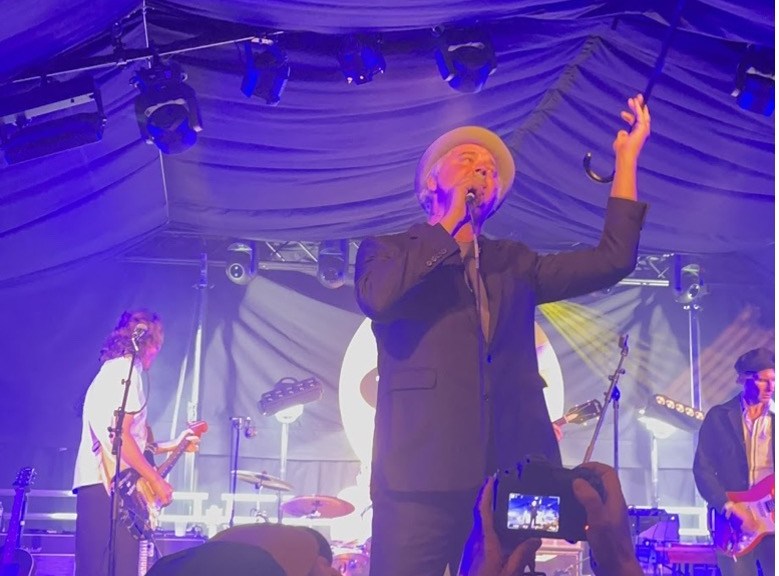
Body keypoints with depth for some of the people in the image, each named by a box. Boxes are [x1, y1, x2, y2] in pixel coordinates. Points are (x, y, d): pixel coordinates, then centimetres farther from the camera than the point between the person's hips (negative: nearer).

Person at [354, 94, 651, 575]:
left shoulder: (513, 263, 21)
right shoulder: (388, 250, 11)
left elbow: (612, 260, 13)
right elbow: (377, 297, -12)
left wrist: (627, 158, 12)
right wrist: (451, 220, -4)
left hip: (515, 479, 4)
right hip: (423, 478, -3)